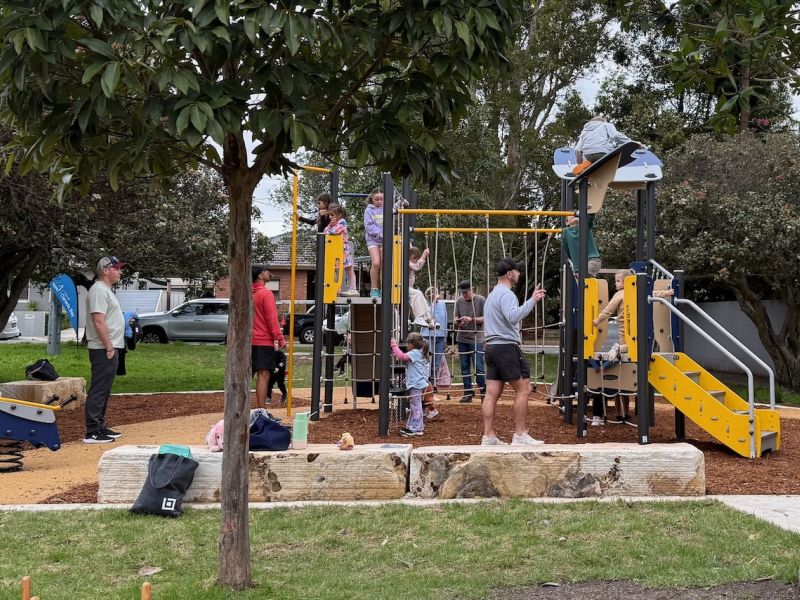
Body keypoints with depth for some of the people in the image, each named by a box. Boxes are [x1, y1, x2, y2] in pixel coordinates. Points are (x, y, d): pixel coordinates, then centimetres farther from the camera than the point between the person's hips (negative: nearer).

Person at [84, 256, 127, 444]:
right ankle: (92, 433, -10)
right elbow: (98, 322, -22)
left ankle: (100, 426, 22)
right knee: (99, 390, -10)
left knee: (104, 390, 15)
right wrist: (109, 347, -22)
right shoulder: (99, 290, -14)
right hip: (104, 349, -11)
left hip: (110, 348, 11)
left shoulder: (106, 290, 19)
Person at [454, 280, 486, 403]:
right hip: (462, 339, 5)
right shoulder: (459, 301, 6)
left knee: (478, 368, -7)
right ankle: (468, 393, 17)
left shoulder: (481, 300, -6)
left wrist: (471, 319, -20)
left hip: (476, 339, -5)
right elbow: (455, 318, 8)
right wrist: (457, 322, -15)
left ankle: (484, 393, 3)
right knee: (465, 367, 9)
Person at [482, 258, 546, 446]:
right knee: (523, 389, -5)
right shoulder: (506, 294, -10)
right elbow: (513, 316, -27)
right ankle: (520, 435, -5)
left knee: (492, 393, 4)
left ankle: (488, 436, 2)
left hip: (492, 346, 10)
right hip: (506, 346, -10)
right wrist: (532, 300, -27)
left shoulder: (492, 294, 23)